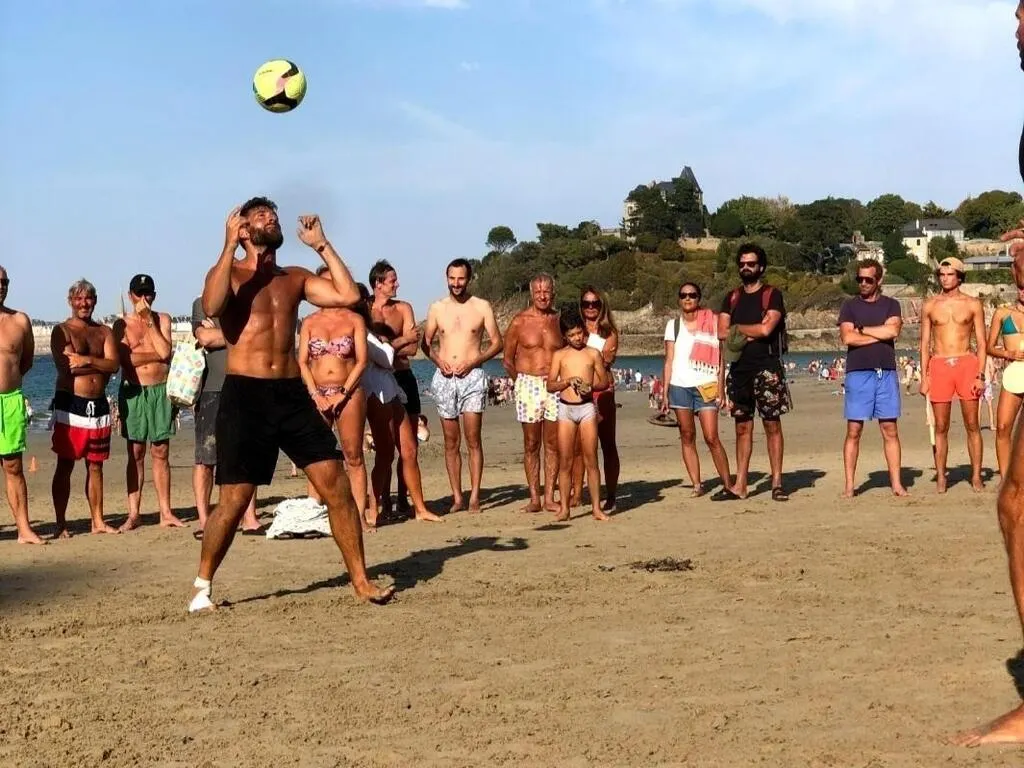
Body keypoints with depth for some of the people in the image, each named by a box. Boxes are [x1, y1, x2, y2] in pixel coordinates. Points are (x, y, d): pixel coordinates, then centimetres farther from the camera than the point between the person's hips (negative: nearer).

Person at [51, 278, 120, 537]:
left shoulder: (105, 332, 12)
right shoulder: (62, 330, 0)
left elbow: (114, 364, -3)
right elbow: (64, 366, -15)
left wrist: (86, 360, -15)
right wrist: (100, 366, -9)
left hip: (98, 405, 4)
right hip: (70, 405, -4)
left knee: (95, 466, 9)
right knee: (65, 465, -2)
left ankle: (98, 521, 15)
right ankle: (61, 523, 3)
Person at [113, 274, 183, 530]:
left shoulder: (163, 319, 9)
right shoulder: (122, 324, 5)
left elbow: (165, 351, -7)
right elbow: (125, 358, -9)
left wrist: (149, 320, -7)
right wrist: (156, 355, -7)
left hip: (160, 391, 1)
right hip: (133, 392, -1)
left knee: (161, 454, 3)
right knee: (135, 454, 1)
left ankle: (166, 513, 6)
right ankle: (134, 514, 4)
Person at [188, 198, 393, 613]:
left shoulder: (295, 278, 16)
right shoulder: (230, 273, 4)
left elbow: (348, 296, 3)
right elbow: (211, 306, -20)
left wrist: (321, 245, 7)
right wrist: (230, 244, -16)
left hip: (292, 393, 4)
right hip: (244, 395, -4)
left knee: (337, 487, -2)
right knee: (234, 500, -5)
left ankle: (361, 581, 7)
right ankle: (202, 585, 15)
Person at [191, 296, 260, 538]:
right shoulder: (202, 304, 6)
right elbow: (205, 337, -9)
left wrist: (217, 334, -5)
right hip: (211, 391, -3)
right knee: (205, 459, -3)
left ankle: (250, 519, 8)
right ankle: (204, 521, 2)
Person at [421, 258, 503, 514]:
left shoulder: (482, 307, 2)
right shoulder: (437, 308, 8)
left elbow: (496, 342, 4)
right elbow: (426, 342, 15)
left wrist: (472, 362, -9)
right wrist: (438, 360, -5)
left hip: (472, 377, -2)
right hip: (444, 378, 2)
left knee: (473, 440, -7)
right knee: (451, 442, 5)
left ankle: (474, 497, -4)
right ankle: (457, 497, 10)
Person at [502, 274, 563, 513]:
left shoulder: (560, 320, 7)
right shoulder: (519, 322, 1)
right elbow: (507, 360, 7)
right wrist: (520, 381, 3)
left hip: (555, 386, 2)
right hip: (528, 384, -2)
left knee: (553, 444, 3)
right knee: (531, 444, 2)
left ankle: (549, 498, 8)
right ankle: (534, 498, 6)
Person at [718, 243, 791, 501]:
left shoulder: (772, 295, -1)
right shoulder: (732, 298, 13)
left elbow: (766, 328, -15)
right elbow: (722, 333, 2)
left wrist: (738, 329, -2)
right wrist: (752, 332, -7)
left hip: (767, 368, -4)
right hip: (739, 369, 5)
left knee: (772, 425, -3)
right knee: (742, 427, 6)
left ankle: (777, 483, 0)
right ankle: (740, 485, 7)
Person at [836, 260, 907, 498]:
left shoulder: (891, 305, 10)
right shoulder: (850, 306, 7)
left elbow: (893, 330, -9)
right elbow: (847, 337, -8)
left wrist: (861, 329, -4)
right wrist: (881, 334, -5)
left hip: (886, 373, 1)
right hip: (858, 373, -1)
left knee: (890, 430, 2)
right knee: (854, 430, -2)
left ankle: (896, 483, 5)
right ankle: (849, 485, 1)